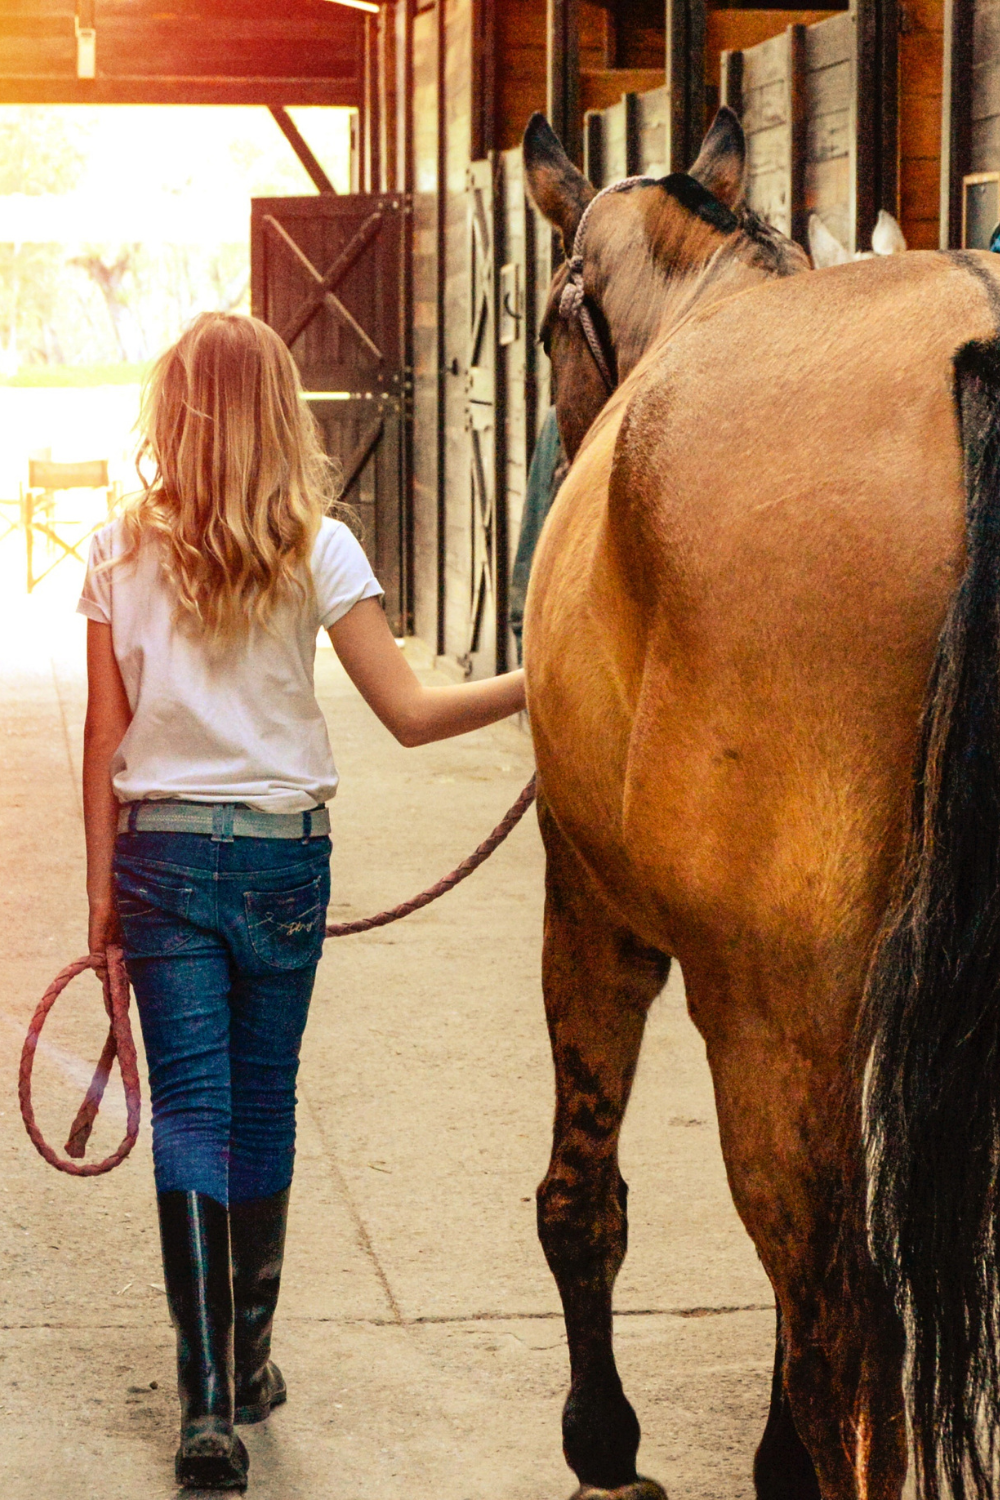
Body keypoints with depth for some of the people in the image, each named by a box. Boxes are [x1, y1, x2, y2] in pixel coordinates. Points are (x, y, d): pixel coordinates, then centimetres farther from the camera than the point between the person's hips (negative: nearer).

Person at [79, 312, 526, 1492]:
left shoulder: (121, 552, -2)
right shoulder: (316, 551, -5)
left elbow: (104, 738, 0)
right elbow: (410, 715, -8)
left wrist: (103, 889, 7)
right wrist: (542, 681, 2)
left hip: (160, 852, 0)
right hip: (283, 857, 0)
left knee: (191, 1112, 0)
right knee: (263, 1108, 14)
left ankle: (207, 1398, -7)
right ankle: (247, 1362, 27)